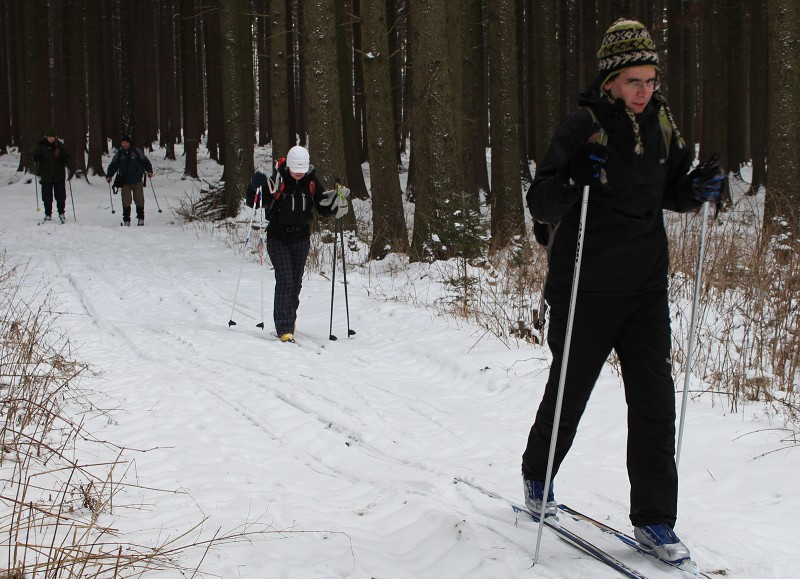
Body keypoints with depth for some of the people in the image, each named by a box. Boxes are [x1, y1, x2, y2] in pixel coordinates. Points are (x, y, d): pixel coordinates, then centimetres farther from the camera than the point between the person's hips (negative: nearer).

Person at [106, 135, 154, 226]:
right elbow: (113, 165, 6)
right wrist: (109, 176, -7)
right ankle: (126, 220, 6)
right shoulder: (118, 154, 4)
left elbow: (145, 161, 4)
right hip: (125, 182, 1)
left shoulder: (137, 152, 0)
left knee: (139, 200, 0)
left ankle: (140, 218, 13)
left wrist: (149, 171, -10)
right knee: (126, 201, -1)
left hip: (137, 181, -1)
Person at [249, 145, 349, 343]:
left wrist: (338, 198, -12)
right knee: (285, 280, -14)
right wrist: (256, 187, -26)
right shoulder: (277, 181, -16)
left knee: (296, 282, 13)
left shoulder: (312, 183, -4)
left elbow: (324, 209, 4)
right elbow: (257, 203, -8)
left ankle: (289, 319, 35)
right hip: (278, 239, -4)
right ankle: (284, 328, -14)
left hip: (301, 239, 4)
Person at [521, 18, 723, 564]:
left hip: (646, 289, 4)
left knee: (655, 398, -1)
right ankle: (538, 475, 38)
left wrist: (696, 188, -3)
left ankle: (654, 518, 8)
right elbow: (541, 204, -13)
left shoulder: (662, 124, 5)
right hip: (588, 290, -4)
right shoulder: (583, 128, -12)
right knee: (569, 393, 11)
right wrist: (574, 179, -33)